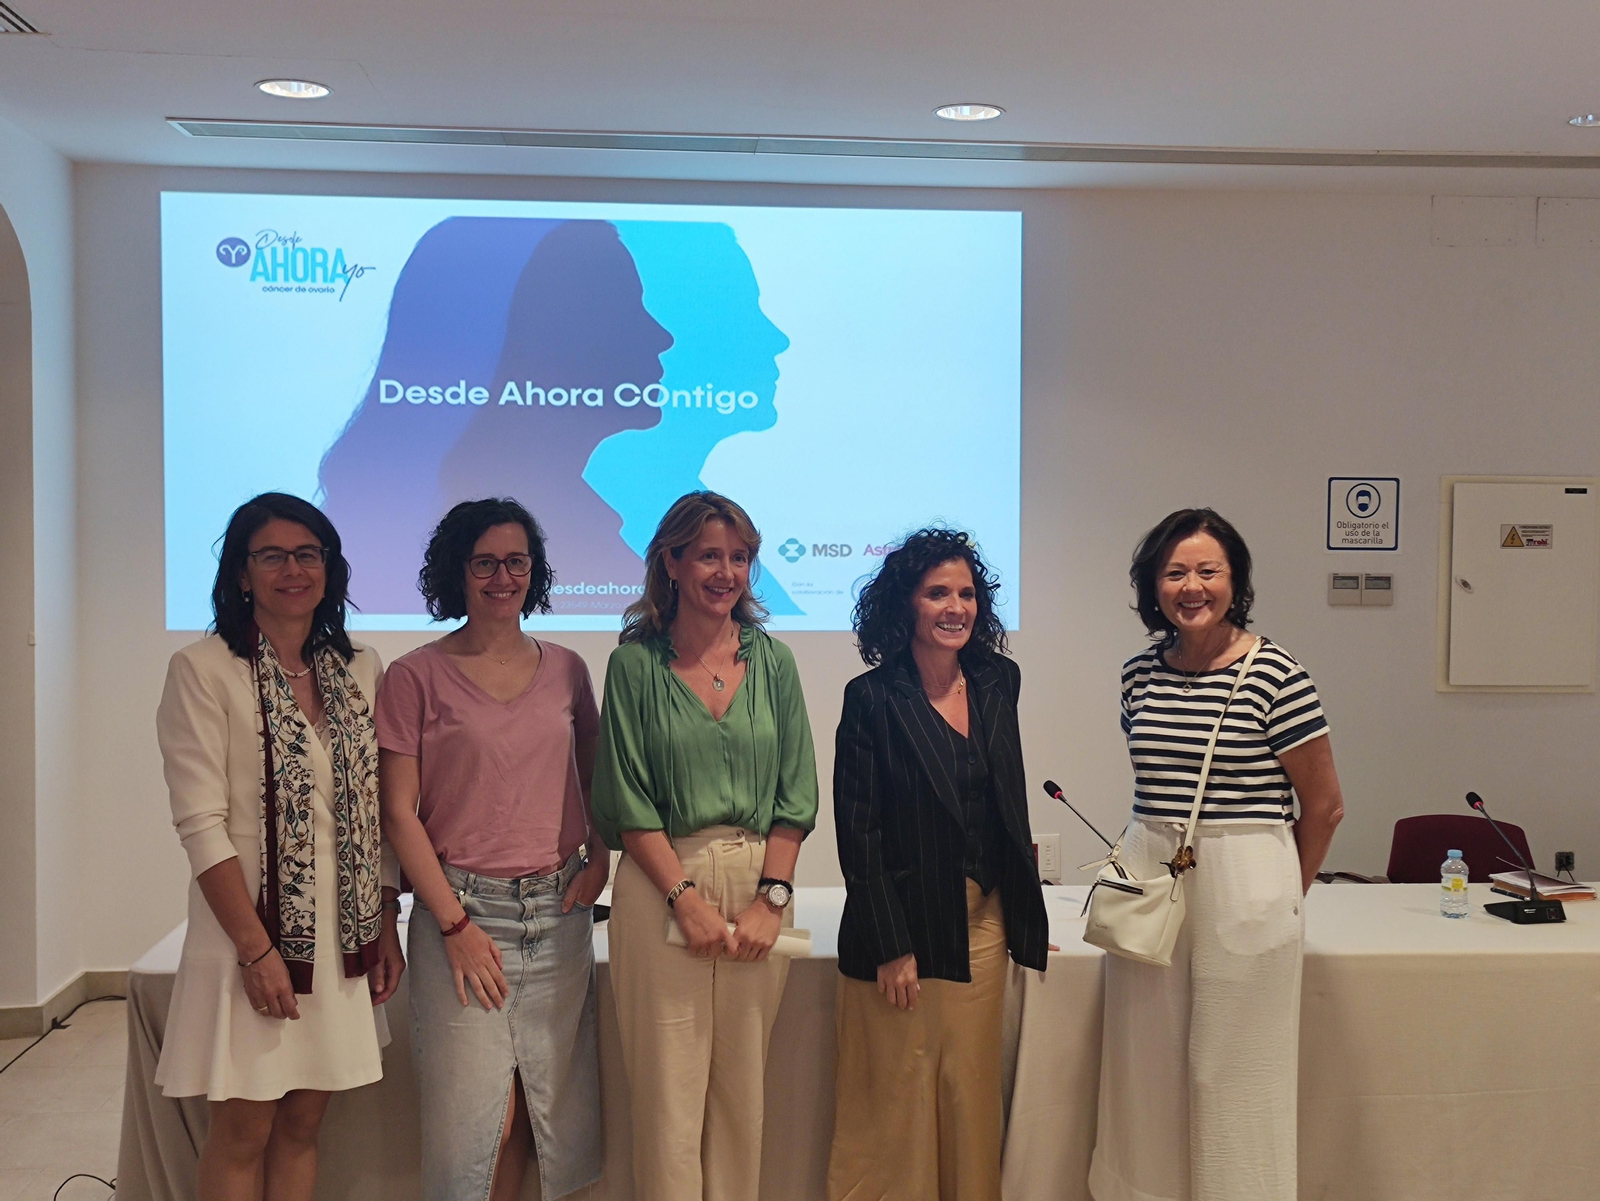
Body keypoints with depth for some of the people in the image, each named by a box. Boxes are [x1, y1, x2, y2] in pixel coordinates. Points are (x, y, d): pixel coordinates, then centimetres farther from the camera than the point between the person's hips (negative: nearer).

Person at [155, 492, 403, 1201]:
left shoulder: (359, 670, 7)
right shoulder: (204, 670, -8)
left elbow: (378, 811, 10)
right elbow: (201, 823, -13)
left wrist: (386, 928, 6)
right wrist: (256, 948, -16)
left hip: (340, 931, 4)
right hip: (251, 933, -4)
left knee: (303, 1124, 11)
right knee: (243, 1134, 5)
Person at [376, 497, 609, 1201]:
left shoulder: (565, 669, 9)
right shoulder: (416, 676, -2)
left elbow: (596, 778, 19)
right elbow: (398, 813, -4)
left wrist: (599, 858, 1)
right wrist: (454, 924, -10)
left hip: (559, 913, 4)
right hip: (464, 912, -3)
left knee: (545, 1109, 7)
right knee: (473, 1113, -2)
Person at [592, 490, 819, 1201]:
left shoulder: (772, 661, 8)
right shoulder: (635, 664, 0)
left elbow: (795, 793, 5)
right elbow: (628, 801, -4)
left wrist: (770, 896, -6)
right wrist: (687, 897, -12)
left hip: (760, 885, 3)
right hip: (662, 884, -3)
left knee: (743, 1090, 10)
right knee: (668, 1089, 1)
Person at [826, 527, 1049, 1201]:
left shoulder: (998, 681, 6)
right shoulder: (872, 699, -10)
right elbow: (859, 833, -11)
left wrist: (1024, 914, 16)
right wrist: (891, 947, -13)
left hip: (984, 921, 5)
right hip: (905, 924, -5)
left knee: (971, 1095, 12)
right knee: (894, 1101, 4)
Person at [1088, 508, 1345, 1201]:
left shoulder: (1273, 674, -10)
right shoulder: (1140, 674, 5)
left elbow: (1324, 806, -2)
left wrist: (1284, 896, 8)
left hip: (1244, 889, -5)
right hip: (1148, 882, 5)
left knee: (1234, 1078, 4)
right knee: (1145, 1070, 10)